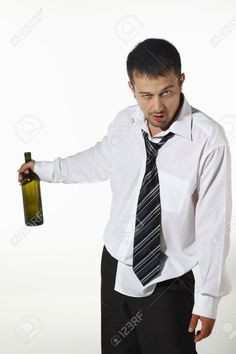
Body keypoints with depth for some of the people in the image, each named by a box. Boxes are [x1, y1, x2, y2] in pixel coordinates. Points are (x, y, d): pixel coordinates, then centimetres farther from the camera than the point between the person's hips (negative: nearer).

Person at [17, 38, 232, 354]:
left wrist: (208, 297, -14)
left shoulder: (208, 139, -23)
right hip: (116, 265, 5)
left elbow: (213, 223, -18)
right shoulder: (124, 123, -7)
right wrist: (44, 169, 26)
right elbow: (98, 161, 14)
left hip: (168, 282, -5)